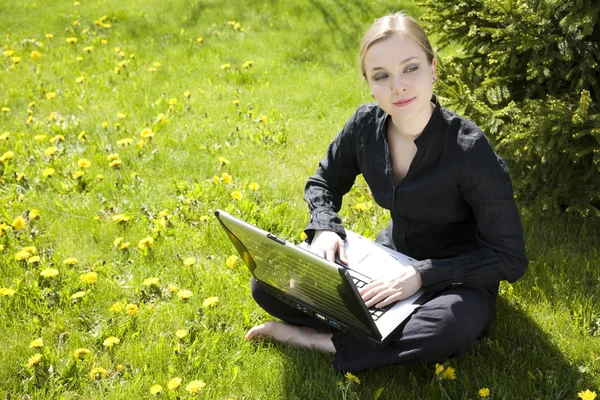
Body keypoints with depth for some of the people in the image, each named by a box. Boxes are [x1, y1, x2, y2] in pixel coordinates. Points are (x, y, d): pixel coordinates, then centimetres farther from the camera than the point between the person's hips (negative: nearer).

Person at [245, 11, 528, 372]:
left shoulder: (469, 150, -26)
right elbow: (324, 183, 7)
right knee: (269, 284, -11)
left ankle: (318, 340, -21)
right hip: (389, 259, 4)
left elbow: (510, 258, -21)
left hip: (457, 281, -4)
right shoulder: (366, 125, -12)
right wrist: (325, 228, -14)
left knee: (454, 326, -41)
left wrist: (423, 275, -30)